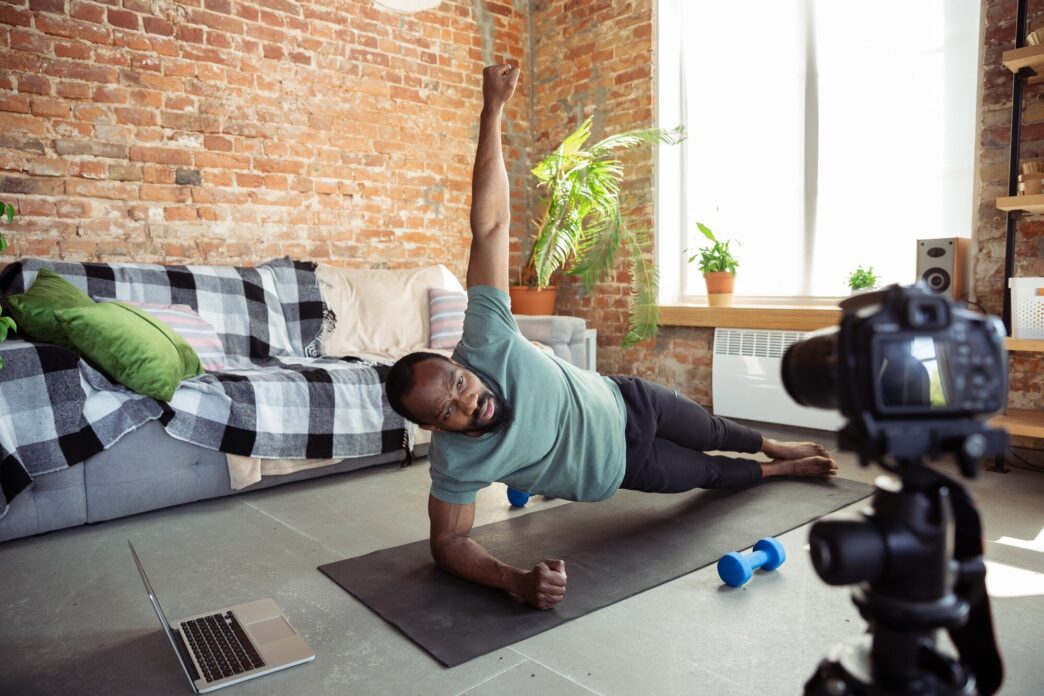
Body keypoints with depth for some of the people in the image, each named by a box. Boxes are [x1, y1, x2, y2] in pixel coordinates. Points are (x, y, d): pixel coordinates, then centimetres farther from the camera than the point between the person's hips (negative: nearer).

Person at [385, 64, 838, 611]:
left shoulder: (486, 343, -36)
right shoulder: (454, 462, -34)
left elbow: (490, 224, -38)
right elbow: (448, 542, -23)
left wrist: (492, 110, -38)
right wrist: (514, 579, -42)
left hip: (623, 406, 1)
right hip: (622, 468, 0)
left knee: (712, 434, 27)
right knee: (710, 473, 22)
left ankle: (778, 449, 63)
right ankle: (780, 472, 57)